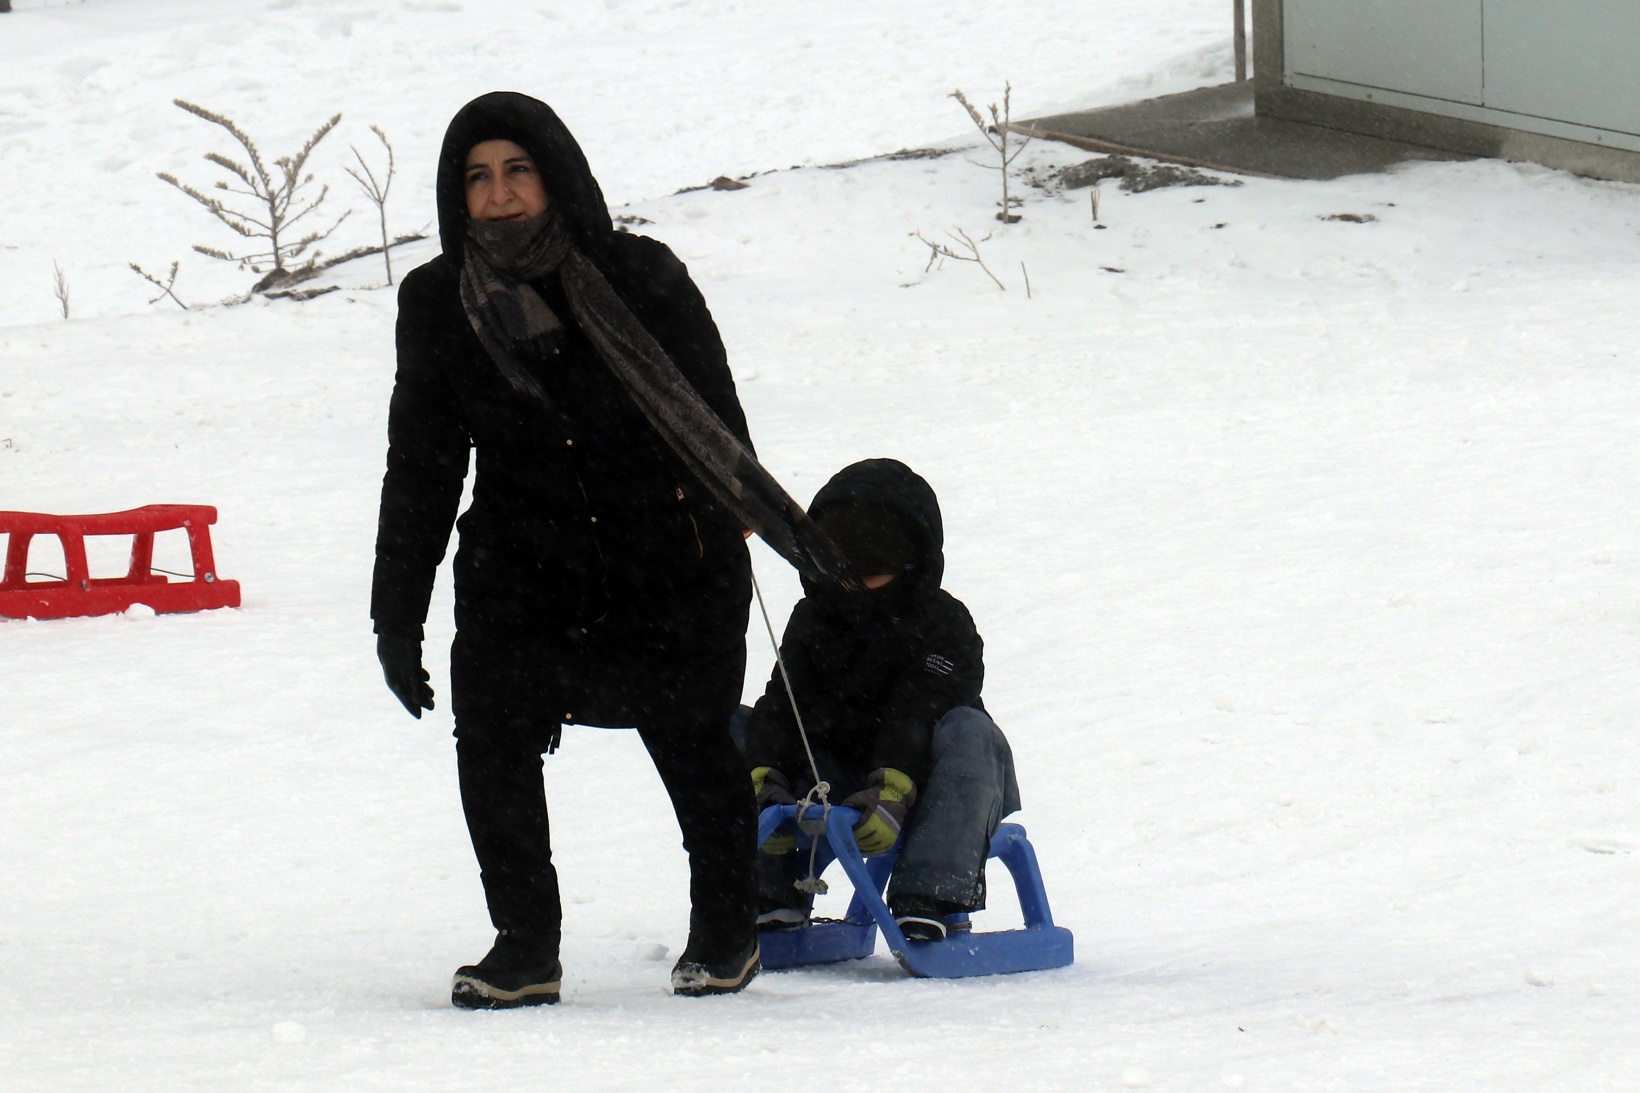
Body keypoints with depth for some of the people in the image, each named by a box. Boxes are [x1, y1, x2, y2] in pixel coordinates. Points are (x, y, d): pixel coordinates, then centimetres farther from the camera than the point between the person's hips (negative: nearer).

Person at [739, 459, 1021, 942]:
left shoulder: (944, 623, -8)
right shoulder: (811, 620, 7)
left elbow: (918, 715, -24)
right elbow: (782, 706, -7)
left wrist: (890, 793, -40)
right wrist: (766, 783, -26)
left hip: (921, 784, -4)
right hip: (835, 783, 4)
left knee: (968, 732, -34)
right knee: (735, 729, -7)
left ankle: (931, 900, -45)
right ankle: (773, 894, -19)